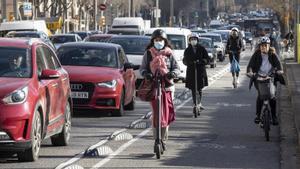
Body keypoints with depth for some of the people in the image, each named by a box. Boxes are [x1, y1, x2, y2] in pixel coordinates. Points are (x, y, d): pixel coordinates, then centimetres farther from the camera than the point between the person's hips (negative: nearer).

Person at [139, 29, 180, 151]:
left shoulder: (169, 54, 9)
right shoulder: (148, 54, 9)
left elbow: (176, 68, 8)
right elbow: (142, 68, 9)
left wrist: (172, 73, -15)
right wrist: (146, 74, -13)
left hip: (167, 86, 1)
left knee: (167, 114, 0)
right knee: (156, 113, -11)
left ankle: (164, 140, 13)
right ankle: (156, 140, -6)